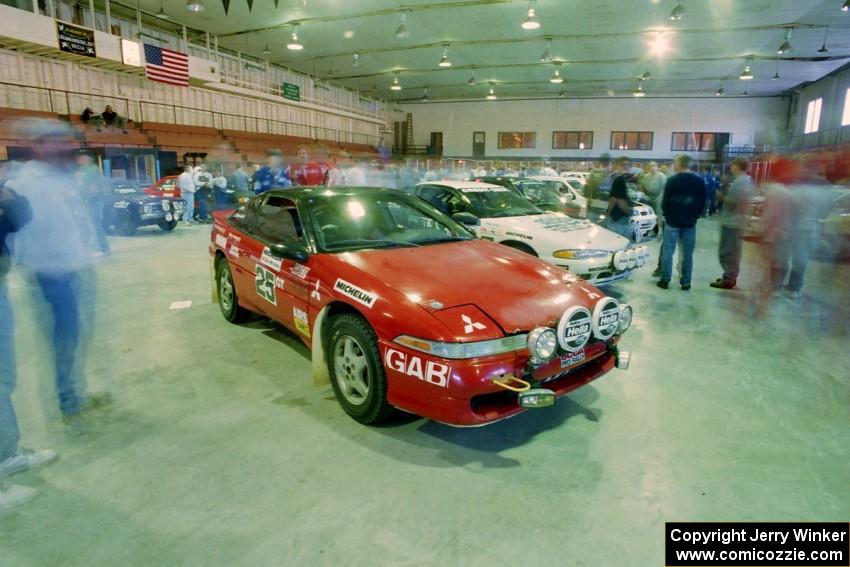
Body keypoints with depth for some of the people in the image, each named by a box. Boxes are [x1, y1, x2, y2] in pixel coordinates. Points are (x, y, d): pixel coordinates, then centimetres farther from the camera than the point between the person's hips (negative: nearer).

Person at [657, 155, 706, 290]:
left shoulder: (672, 180, -9)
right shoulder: (699, 181, 4)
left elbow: (665, 202, -7)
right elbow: (702, 203, 6)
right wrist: (694, 216, 16)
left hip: (673, 221, -3)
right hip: (690, 222, 3)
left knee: (668, 251, 3)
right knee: (687, 254, 7)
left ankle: (665, 280, 3)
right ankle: (686, 282, 9)